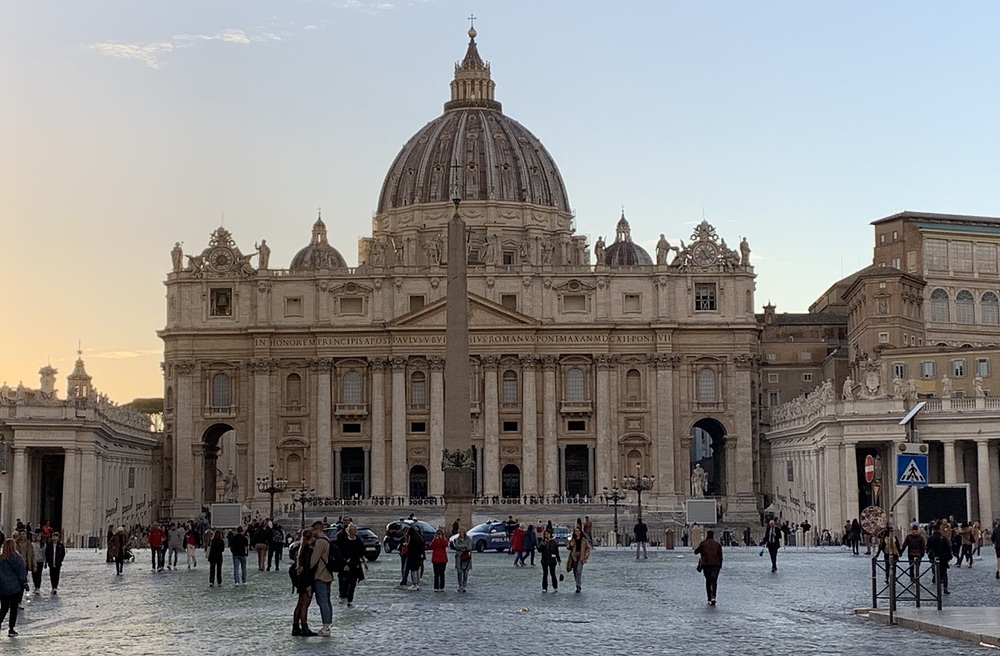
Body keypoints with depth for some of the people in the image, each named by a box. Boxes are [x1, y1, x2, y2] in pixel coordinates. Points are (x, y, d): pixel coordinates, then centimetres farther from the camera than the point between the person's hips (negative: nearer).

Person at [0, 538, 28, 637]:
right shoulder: (17, 558, -10)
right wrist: (25, 583, 6)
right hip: (15, 587, -3)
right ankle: (11, 629, 7)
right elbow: (22, 572, -6)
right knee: (14, 608, 8)